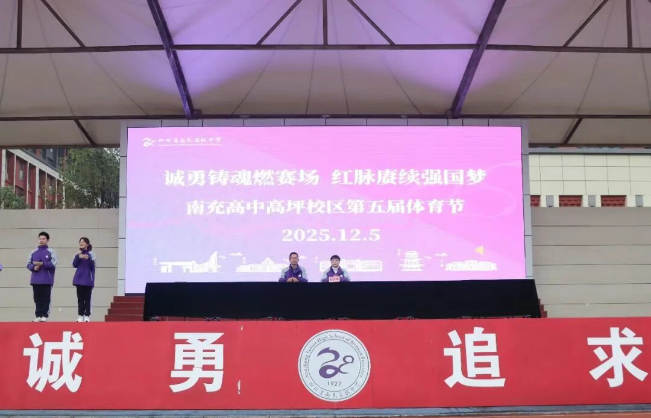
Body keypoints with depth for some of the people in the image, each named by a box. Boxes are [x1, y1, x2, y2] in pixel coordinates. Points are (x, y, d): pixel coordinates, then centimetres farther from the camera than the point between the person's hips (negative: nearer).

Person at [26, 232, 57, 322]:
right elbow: (28, 264, 11)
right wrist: (34, 267, -9)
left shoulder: (51, 252, 0)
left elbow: (53, 264, -9)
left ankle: (45, 316, 1)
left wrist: (42, 264, -19)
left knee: (46, 298, -2)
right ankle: (38, 315, 10)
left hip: (47, 280, -4)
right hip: (35, 280, 4)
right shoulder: (33, 252, 11)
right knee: (37, 299, 6)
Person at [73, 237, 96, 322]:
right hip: (79, 278, 3)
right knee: (80, 298, 5)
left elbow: (92, 265, -12)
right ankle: (80, 315, 7)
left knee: (87, 298, -1)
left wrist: (88, 258, -30)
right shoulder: (78, 253, 6)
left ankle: (87, 315, 0)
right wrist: (78, 256, -15)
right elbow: (74, 265, -1)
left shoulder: (91, 254, -4)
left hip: (88, 279, -3)